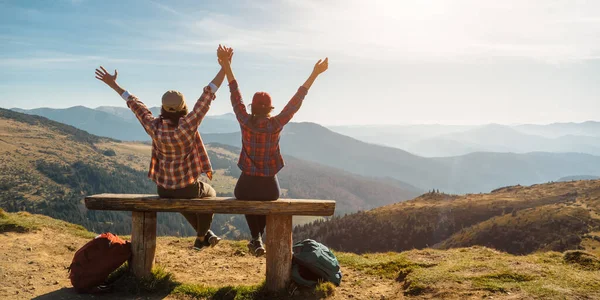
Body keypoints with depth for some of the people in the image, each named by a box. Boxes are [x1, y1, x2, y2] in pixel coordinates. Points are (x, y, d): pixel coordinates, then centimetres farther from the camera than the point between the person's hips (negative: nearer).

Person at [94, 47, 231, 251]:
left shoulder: (154, 127, -13)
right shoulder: (188, 125, -23)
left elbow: (135, 105, -1)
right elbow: (208, 95, -23)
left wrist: (113, 84, 11)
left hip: (164, 189, 4)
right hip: (187, 189, -4)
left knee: (181, 197, 39)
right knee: (210, 193, 31)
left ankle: (205, 234, 46)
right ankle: (201, 238, 34)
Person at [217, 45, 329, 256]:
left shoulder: (245, 122, -10)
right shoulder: (276, 125, -12)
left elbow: (235, 96, -4)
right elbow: (296, 102, -10)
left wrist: (226, 66, -1)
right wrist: (315, 74, -7)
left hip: (246, 186, 0)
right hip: (269, 187, 0)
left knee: (247, 199, 38)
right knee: (266, 202, 38)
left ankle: (256, 240, 25)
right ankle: (257, 239, 32)